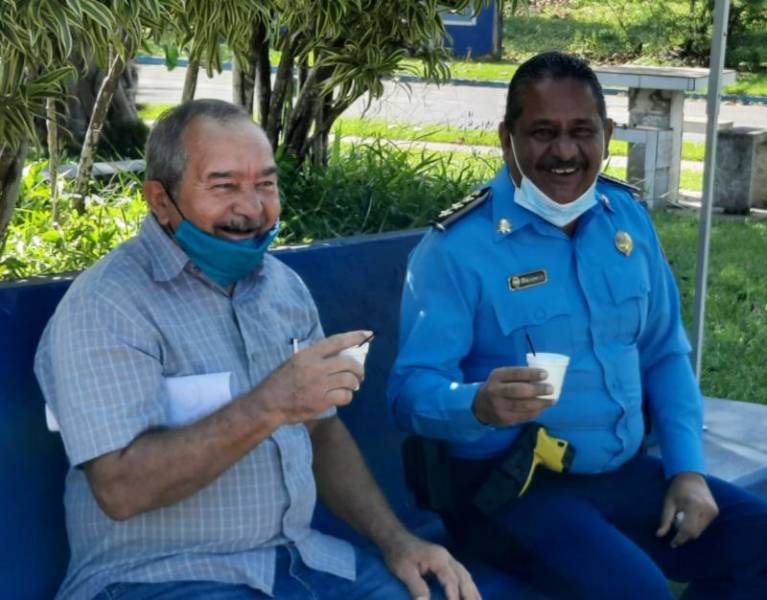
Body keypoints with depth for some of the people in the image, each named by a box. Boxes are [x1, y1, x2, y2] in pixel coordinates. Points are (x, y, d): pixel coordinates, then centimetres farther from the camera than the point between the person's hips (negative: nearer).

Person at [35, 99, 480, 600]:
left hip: (299, 556, 6)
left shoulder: (284, 285, 9)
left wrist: (396, 540, 2)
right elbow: (120, 489, -22)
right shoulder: (107, 305, -14)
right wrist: (268, 406, -29)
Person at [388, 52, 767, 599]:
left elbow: (665, 356, 13)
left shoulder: (628, 217, 7)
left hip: (626, 472, 7)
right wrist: (477, 405, -39)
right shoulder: (457, 247, -12)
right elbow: (413, 388, -17)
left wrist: (687, 469, 1)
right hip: (510, 484, -6)